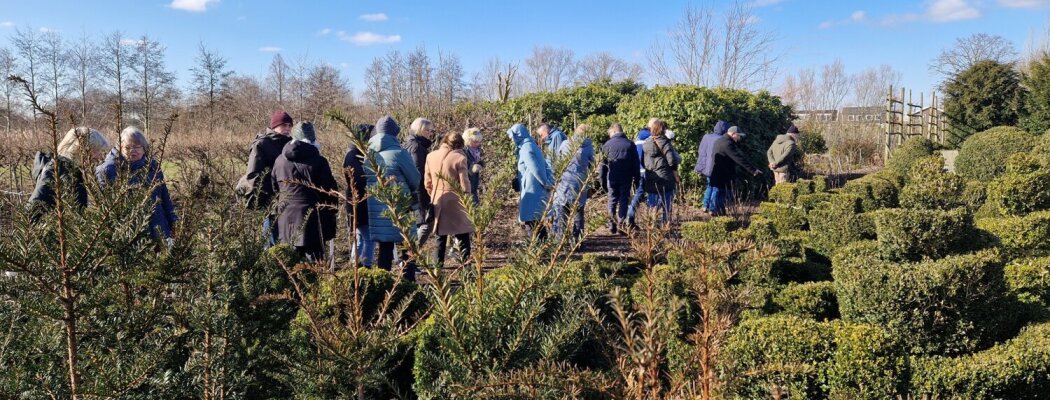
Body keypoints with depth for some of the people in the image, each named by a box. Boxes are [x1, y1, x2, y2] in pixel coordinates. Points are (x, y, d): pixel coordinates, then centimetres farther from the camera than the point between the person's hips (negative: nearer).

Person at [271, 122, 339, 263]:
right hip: (312, 220, -4)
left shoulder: (279, 161, 5)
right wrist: (332, 212, 5)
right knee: (315, 262, 0)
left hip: (286, 220, 5)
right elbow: (330, 190, -6)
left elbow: (273, 187, 15)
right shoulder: (318, 161, -9)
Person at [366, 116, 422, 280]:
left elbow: (366, 178, 13)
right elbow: (416, 180, -4)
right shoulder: (399, 153, -12)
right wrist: (410, 191, 16)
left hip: (376, 208, 5)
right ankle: (408, 280, 5)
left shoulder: (369, 154, 4)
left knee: (384, 247, 13)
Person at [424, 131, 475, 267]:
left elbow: (427, 182, 9)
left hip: (438, 201, 5)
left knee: (441, 237, 16)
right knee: (463, 238, 2)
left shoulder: (431, 156, 3)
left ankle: (438, 266, 19)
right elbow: (464, 184, -11)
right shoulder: (459, 158, -13)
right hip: (455, 202, -5)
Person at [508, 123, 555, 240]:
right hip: (537, 190, 10)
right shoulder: (531, 146, 16)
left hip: (532, 191, -10)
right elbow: (545, 166, 18)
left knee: (531, 221, -6)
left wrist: (547, 184, -12)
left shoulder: (526, 148, -14)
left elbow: (536, 169, -19)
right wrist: (549, 182, 13)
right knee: (537, 221, 16)